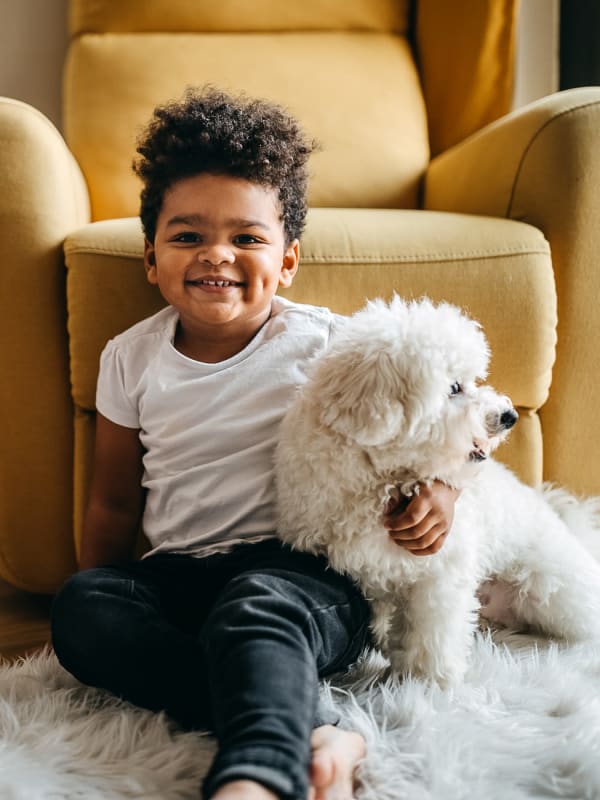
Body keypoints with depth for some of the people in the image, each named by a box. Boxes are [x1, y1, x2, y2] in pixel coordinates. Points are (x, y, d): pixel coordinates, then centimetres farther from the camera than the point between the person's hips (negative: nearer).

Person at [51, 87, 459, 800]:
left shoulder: (324, 344, -1)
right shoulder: (130, 358, 8)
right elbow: (115, 505, 16)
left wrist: (438, 484, -8)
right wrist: (99, 617, 12)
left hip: (304, 567, -3)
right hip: (178, 573, 4)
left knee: (254, 609, -37)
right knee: (79, 605, -26)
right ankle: (308, 734, -36)